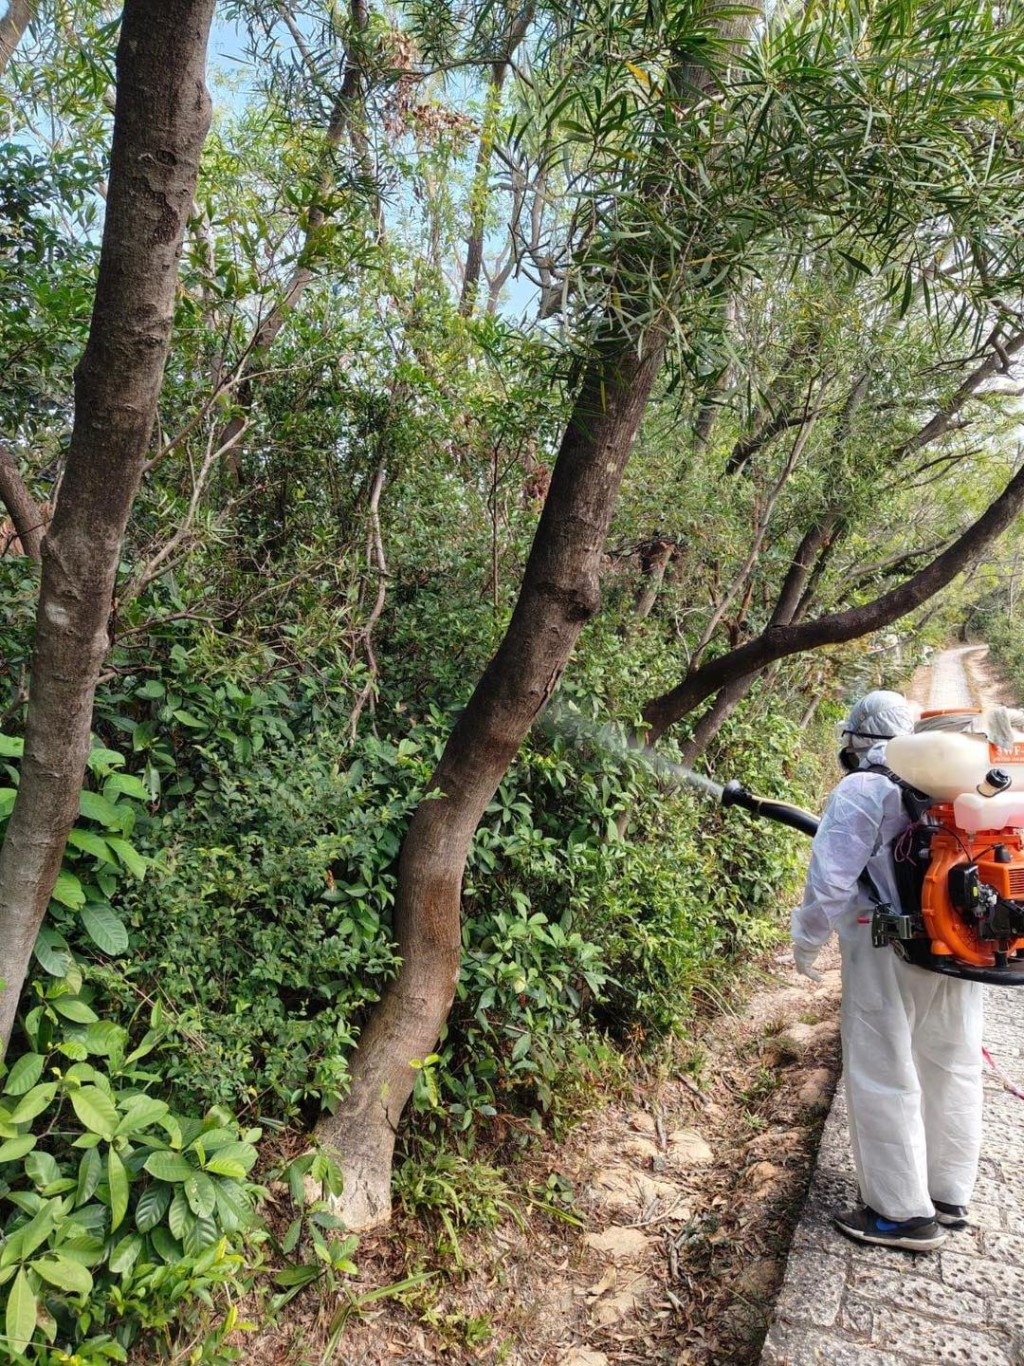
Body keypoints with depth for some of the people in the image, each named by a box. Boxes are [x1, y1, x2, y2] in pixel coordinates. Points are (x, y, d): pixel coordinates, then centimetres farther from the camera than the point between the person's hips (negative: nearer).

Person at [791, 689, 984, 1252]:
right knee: (951, 1072, 18)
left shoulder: (861, 791, -11)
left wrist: (807, 942, -3)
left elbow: (831, 879, -15)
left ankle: (904, 1214, 12)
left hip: (889, 958, -7)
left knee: (883, 1080, 4)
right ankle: (949, 1196, 33)